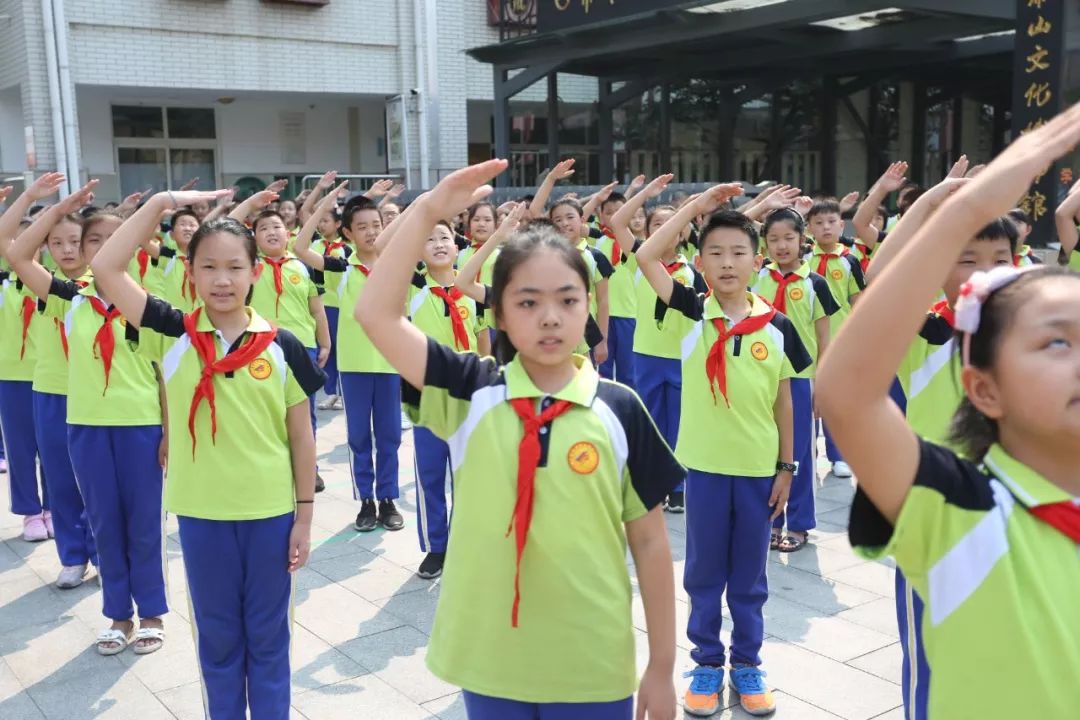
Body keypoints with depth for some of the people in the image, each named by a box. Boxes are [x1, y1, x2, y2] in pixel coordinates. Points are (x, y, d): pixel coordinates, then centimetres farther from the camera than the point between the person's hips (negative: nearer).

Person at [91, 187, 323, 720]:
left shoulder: (282, 347, -6)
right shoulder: (172, 336, -5)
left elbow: (301, 436, 0)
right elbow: (105, 269, -13)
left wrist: (304, 517, 1)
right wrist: (161, 203, -14)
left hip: (270, 513, 0)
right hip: (201, 514, 1)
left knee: (267, 637, 15)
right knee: (216, 637, 16)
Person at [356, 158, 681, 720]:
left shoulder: (620, 409, -6)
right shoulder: (471, 392, -5)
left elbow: (650, 540, 0)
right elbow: (375, 314, -14)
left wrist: (662, 665, 3)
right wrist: (426, 211, -17)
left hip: (593, 668, 0)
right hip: (489, 661, 1)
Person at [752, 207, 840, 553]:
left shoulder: (814, 283, -4)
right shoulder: (757, 279, 2)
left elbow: (824, 338, -1)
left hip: (801, 377, -2)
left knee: (800, 453, 6)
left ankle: (799, 524, 19)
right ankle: (770, 520, 22)